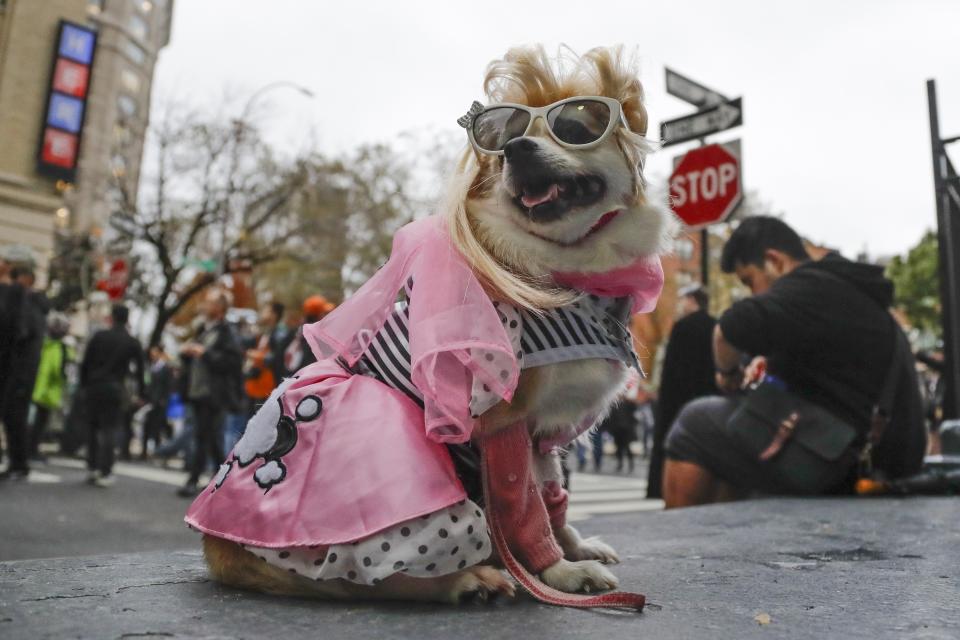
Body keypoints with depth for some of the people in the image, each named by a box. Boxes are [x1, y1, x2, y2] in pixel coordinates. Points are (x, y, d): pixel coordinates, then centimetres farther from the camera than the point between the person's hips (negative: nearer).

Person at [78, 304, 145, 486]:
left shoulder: (99, 336, 3)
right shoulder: (133, 343, 2)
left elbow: (85, 363, 2)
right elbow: (139, 370, 3)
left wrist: (83, 385, 10)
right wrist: (140, 393, 10)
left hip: (94, 387, 1)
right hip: (115, 389, -1)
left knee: (92, 428, 14)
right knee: (109, 431, 0)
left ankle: (91, 468, 15)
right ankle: (105, 473, -3)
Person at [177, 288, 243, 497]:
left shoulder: (227, 334, -10)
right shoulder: (204, 330, 18)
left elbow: (230, 361, -21)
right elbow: (194, 360, 25)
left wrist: (205, 353, -19)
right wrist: (187, 352, 4)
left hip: (214, 394, -9)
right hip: (198, 392, 9)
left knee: (203, 437, -6)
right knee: (212, 439, 15)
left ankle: (193, 481, 0)